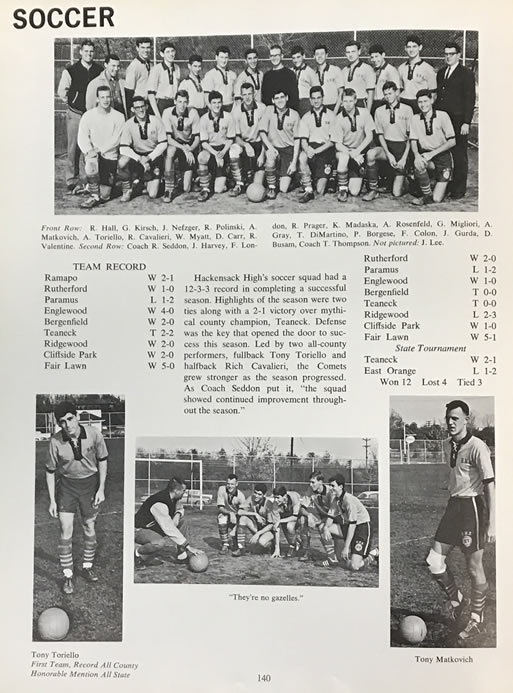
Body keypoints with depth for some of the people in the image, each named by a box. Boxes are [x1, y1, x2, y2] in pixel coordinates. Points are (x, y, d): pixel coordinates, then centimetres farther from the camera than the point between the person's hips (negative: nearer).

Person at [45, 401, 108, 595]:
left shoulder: (94, 434, -20)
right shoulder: (55, 441, -19)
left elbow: (102, 460, -4)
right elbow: (50, 471, -5)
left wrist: (101, 489, -5)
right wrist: (52, 500, -3)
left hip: (90, 482, 1)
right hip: (66, 484, -1)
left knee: (89, 527, 12)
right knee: (66, 530, -4)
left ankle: (88, 566, 34)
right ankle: (67, 575, 13)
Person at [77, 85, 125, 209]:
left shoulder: (118, 117, -2)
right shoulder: (88, 115, 0)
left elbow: (116, 140, -7)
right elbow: (82, 138, -3)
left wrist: (100, 149, -17)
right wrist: (89, 151, -21)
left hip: (110, 155, 0)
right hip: (93, 153, 1)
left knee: (104, 196, -7)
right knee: (91, 164, -38)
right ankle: (94, 196, -16)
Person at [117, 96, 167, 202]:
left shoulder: (156, 121, -8)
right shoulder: (128, 124, -9)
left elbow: (163, 144, -6)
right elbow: (123, 148, -13)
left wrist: (149, 157, -17)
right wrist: (139, 159, -26)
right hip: (137, 155, 1)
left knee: (152, 195, -10)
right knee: (122, 162, -35)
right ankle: (126, 190, -8)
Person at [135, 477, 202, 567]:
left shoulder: (173, 498, -7)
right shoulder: (159, 503, -33)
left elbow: (180, 509, 13)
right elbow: (169, 529, -36)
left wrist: (178, 515, -14)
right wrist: (188, 546, -34)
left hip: (155, 526, 9)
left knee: (182, 520, 0)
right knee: (160, 543, -37)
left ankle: (182, 555, 7)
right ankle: (138, 554, -8)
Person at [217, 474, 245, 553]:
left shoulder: (240, 496, -22)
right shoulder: (221, 489, -20)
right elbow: (220, 508, -21)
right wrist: (230, 513, -38)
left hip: (236, 515, -1)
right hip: (224, 512, 1)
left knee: (232, 534, -23)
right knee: (222, 521, -31)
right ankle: (225, 545, -13)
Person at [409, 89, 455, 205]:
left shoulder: (442, 116, -8)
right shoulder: (415, 119, 2)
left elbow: (452, 142, -9)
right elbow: (413, 141, 1)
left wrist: (432, 153, -18)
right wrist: (417, 155, -22)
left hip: (442, 156, -3)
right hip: (426, 155, 3)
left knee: (437, 199, -12)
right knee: (418, 164, -37)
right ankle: (427, 195, -13)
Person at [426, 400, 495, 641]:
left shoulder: (477, 447, -15)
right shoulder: (447, 445, 7)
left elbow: (490, 485, -15)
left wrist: (491, 524, -17)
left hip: (472, 506, -7)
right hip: (453, 504, 7)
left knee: (474, 567, 5)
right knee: (433, 561, 3)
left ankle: (476, 619, 26)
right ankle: (456, 600, 28)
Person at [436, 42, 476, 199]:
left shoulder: (467, 74, -1)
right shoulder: (441, 72, 16)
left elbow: (470, 100, -6)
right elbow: (438, 95, 15)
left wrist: (466, 123, -13)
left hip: (458, 121, -5)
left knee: (459, 156, 1)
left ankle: (459, 190, 7)